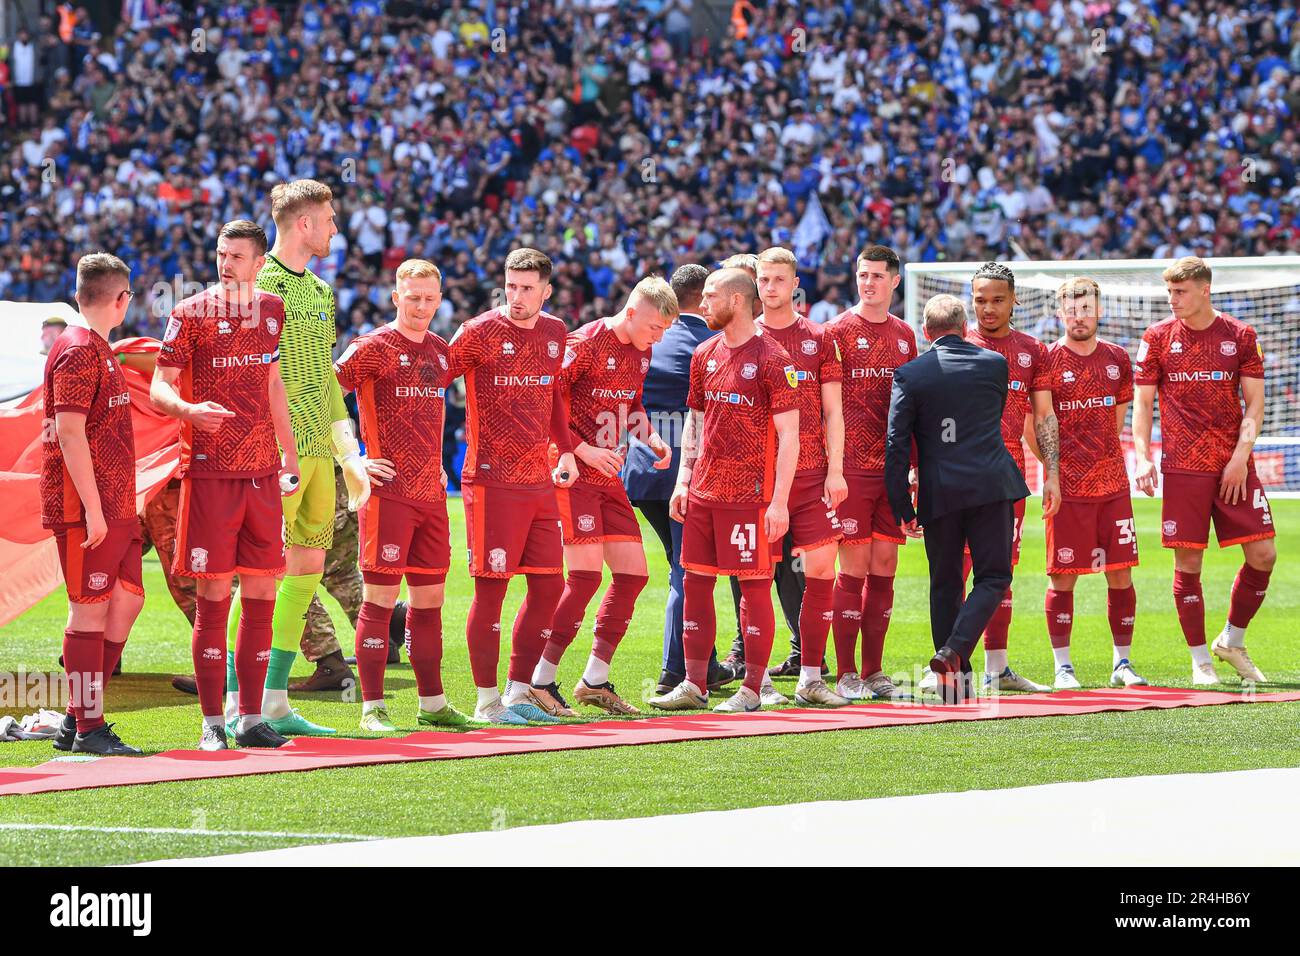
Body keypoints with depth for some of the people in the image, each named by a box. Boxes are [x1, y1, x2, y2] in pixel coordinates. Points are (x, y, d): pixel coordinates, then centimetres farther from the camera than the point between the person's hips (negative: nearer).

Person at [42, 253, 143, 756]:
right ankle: (87, 729, 0)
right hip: (86, 507, -10)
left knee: (128, 599, 10)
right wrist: (92, 508, -21)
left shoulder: (99, 349, 18)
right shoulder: (78, 351, -13)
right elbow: (69, 433, -19)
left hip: (115, 504, 10)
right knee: (90, 610, -5)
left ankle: (79, 721, 15)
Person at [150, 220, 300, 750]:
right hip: (209, 471, -4)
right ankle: (212, 722, 0)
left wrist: (289, 455, 22)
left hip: (262, 473, 4)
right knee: (213, 596, -5)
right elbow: (159, 388, -4)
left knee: (261, 596, 4)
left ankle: (250, 718, 10)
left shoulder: (272, 311, 12)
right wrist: (187, 409, -26)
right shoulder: (191, 313, -2)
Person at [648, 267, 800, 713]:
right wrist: (683, 480, 11)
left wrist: (780, 500, -15)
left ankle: (751, 689, 4)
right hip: (703, 492, 7)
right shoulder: (706, 355, 12)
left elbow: (788, 434, -11)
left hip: (751, 494, -7)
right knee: (695, 582, 7)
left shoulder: (771, 359, -9)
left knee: (754, 587, -2)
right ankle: (694, 685, 13)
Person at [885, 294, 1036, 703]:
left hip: (939, 491, 1)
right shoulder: (995, 364, 5)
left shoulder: (909, 375, 0)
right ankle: (954, 651, -17)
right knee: (993, 576, 4)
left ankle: (955, 678, 11)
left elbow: (897, 444, -3)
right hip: (991, 485, 0)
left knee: (945, 584, 11)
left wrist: (903, 509, 0)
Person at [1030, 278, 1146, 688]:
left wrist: (1100, 457, 12)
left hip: (1112, 484, 4)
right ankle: (1063, 666, 5)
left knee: (1121, 574, 3)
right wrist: (1054, 471, -13)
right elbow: (1043, 422, -6)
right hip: (1067, 486, -4)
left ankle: (1122, 662, 14)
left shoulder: (1117, 358, 10)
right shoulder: (1048, 360, -3)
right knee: (1062, 577, -3)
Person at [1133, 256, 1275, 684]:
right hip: (1183, 468, -1)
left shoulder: (1240, 336, 5)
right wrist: (1142, 457, -7)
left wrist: (1241, 456, -9)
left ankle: (1232, 641, 16)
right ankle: (1200, 660, 8)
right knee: (1188, 562, -3)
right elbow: (1143, 402, 5)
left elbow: (1254, 403, 3)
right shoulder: (1158, 337, 4)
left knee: (1263, 555, -4)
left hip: (1234, 468, 1)